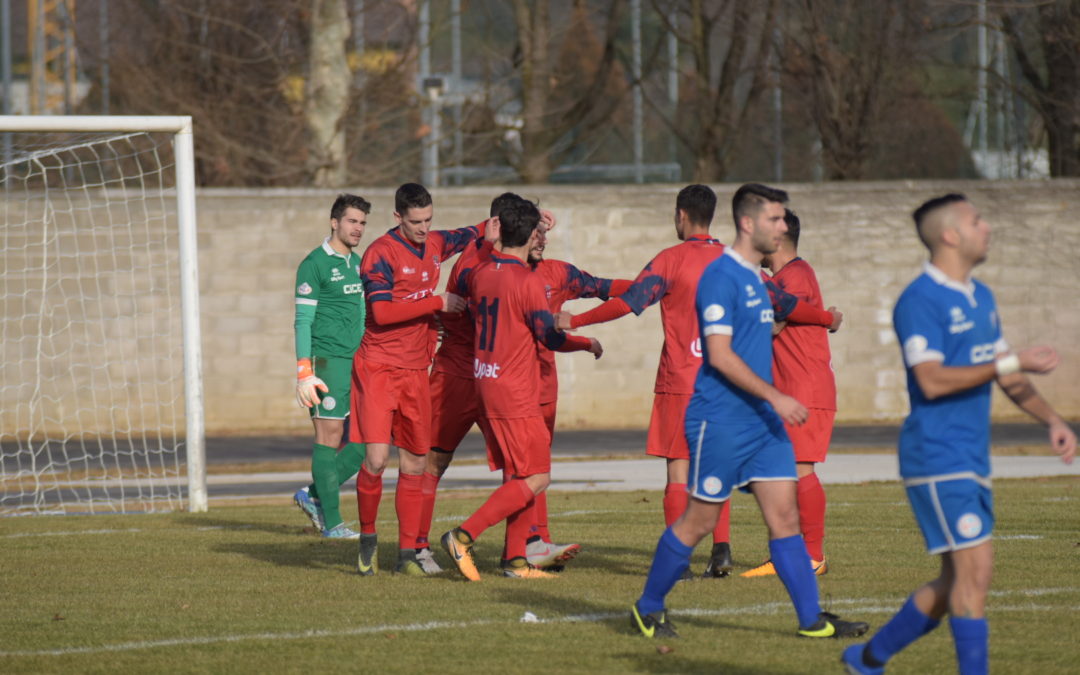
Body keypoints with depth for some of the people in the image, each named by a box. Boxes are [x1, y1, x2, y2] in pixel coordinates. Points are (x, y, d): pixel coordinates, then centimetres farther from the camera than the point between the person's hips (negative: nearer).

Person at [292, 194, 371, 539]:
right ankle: (331, 521, 0)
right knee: (330, 435, -5)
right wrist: (304, 373, -17)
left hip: (358, 363, 8)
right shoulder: (314, 264, -7)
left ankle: (315, 495, 15)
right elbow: (303, 321, -10)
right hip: (327, 360, -8)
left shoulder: (358, 264, 17)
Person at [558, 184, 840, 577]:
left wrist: (576, 321, -7)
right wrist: (828, 320, 30)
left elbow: (629, 302, -14)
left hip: (679, 382, -4)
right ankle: (721, 549, 3)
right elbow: (781, 304, 13)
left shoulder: (671, 260, -6)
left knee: (678, 471, -3)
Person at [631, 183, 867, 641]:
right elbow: (720, 355, -21)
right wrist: (776, 397, -21)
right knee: (699, 521, 0)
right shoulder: (721, 277, -15)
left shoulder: (753, 276, 14)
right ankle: (647, 609, 15)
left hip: (762, 420, 9)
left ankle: (812, 619, 2)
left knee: (785, 516, 3)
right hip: (721, 423, -9)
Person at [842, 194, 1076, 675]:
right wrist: (1012, 362, -22)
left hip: (973, 462, 9)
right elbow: (931, 381, -23)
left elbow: (1008, 378, 21)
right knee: (975, 565, -14)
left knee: (956, 586, 11)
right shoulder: (920, 301, -13)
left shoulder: (980, 298, 16)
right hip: (937, 458, -9)